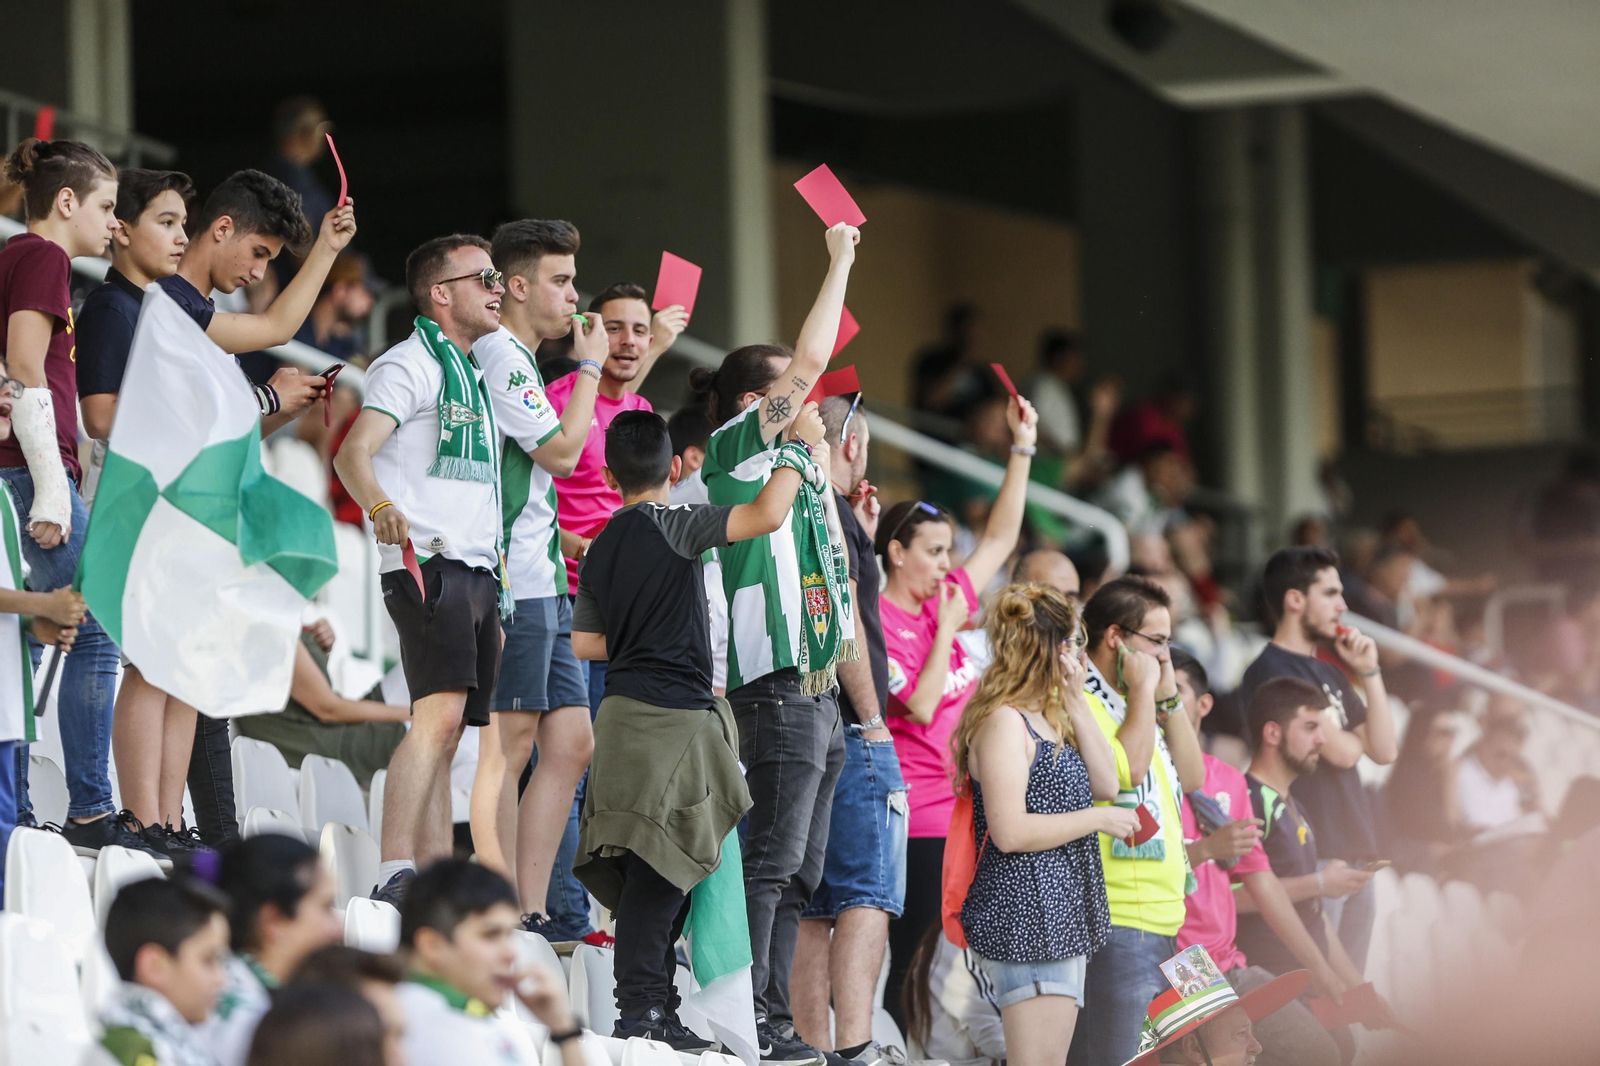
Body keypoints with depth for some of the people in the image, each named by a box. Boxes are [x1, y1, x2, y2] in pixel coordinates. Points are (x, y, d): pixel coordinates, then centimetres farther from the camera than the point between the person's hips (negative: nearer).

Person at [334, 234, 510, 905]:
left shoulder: (474, 373, 24)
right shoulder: (413, 363, -3)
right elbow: (353, 453, -15)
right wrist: (381, 508, -33)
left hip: (479, 570, 9)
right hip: (427, 562, -9)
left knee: (446, 732, 7)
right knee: (440, 712, -22)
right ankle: (395, 872, -29)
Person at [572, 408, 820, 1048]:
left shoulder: (601, 549, 16)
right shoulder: (670, 523, -8)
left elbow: (584, 640, 21)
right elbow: (766, 516, -19)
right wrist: (800, 449, -5)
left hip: (628, 708, 8)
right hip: (671, 712, -8)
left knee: (658, 874, 12)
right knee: (661, 867, -10)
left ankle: (655, 1011, 15)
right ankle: (640, 1010, -13)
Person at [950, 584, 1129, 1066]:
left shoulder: (1048, 720, 18)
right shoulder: (1003, 722, -13)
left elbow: (1106, 784, 12)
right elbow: (1010, 831, -20)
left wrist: (1077, 703, 7)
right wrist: (1097, 819, -12)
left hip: (1064, 915, 10)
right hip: (1024, 914, -10)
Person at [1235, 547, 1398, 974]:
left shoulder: (1328, 670, 20)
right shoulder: (1271, 671, -9)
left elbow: (1385, 750, 13)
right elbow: (1340, 751, -16)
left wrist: (1370, 672, 6)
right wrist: (1351, 738, 8)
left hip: (1354, 855, 9)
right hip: (1312, 857, -9)